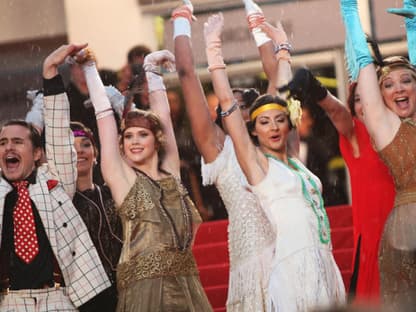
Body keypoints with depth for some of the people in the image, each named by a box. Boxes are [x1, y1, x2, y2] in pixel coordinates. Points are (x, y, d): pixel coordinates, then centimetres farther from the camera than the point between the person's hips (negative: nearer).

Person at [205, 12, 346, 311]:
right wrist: (214, 45, -3)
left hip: (324, 262, 6)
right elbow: (227, 101, -4)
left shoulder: (294, 159, 16)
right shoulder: (254, 160, 1)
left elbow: (288, 99, 23)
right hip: (291, 262, -6)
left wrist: (283, 48, 28)